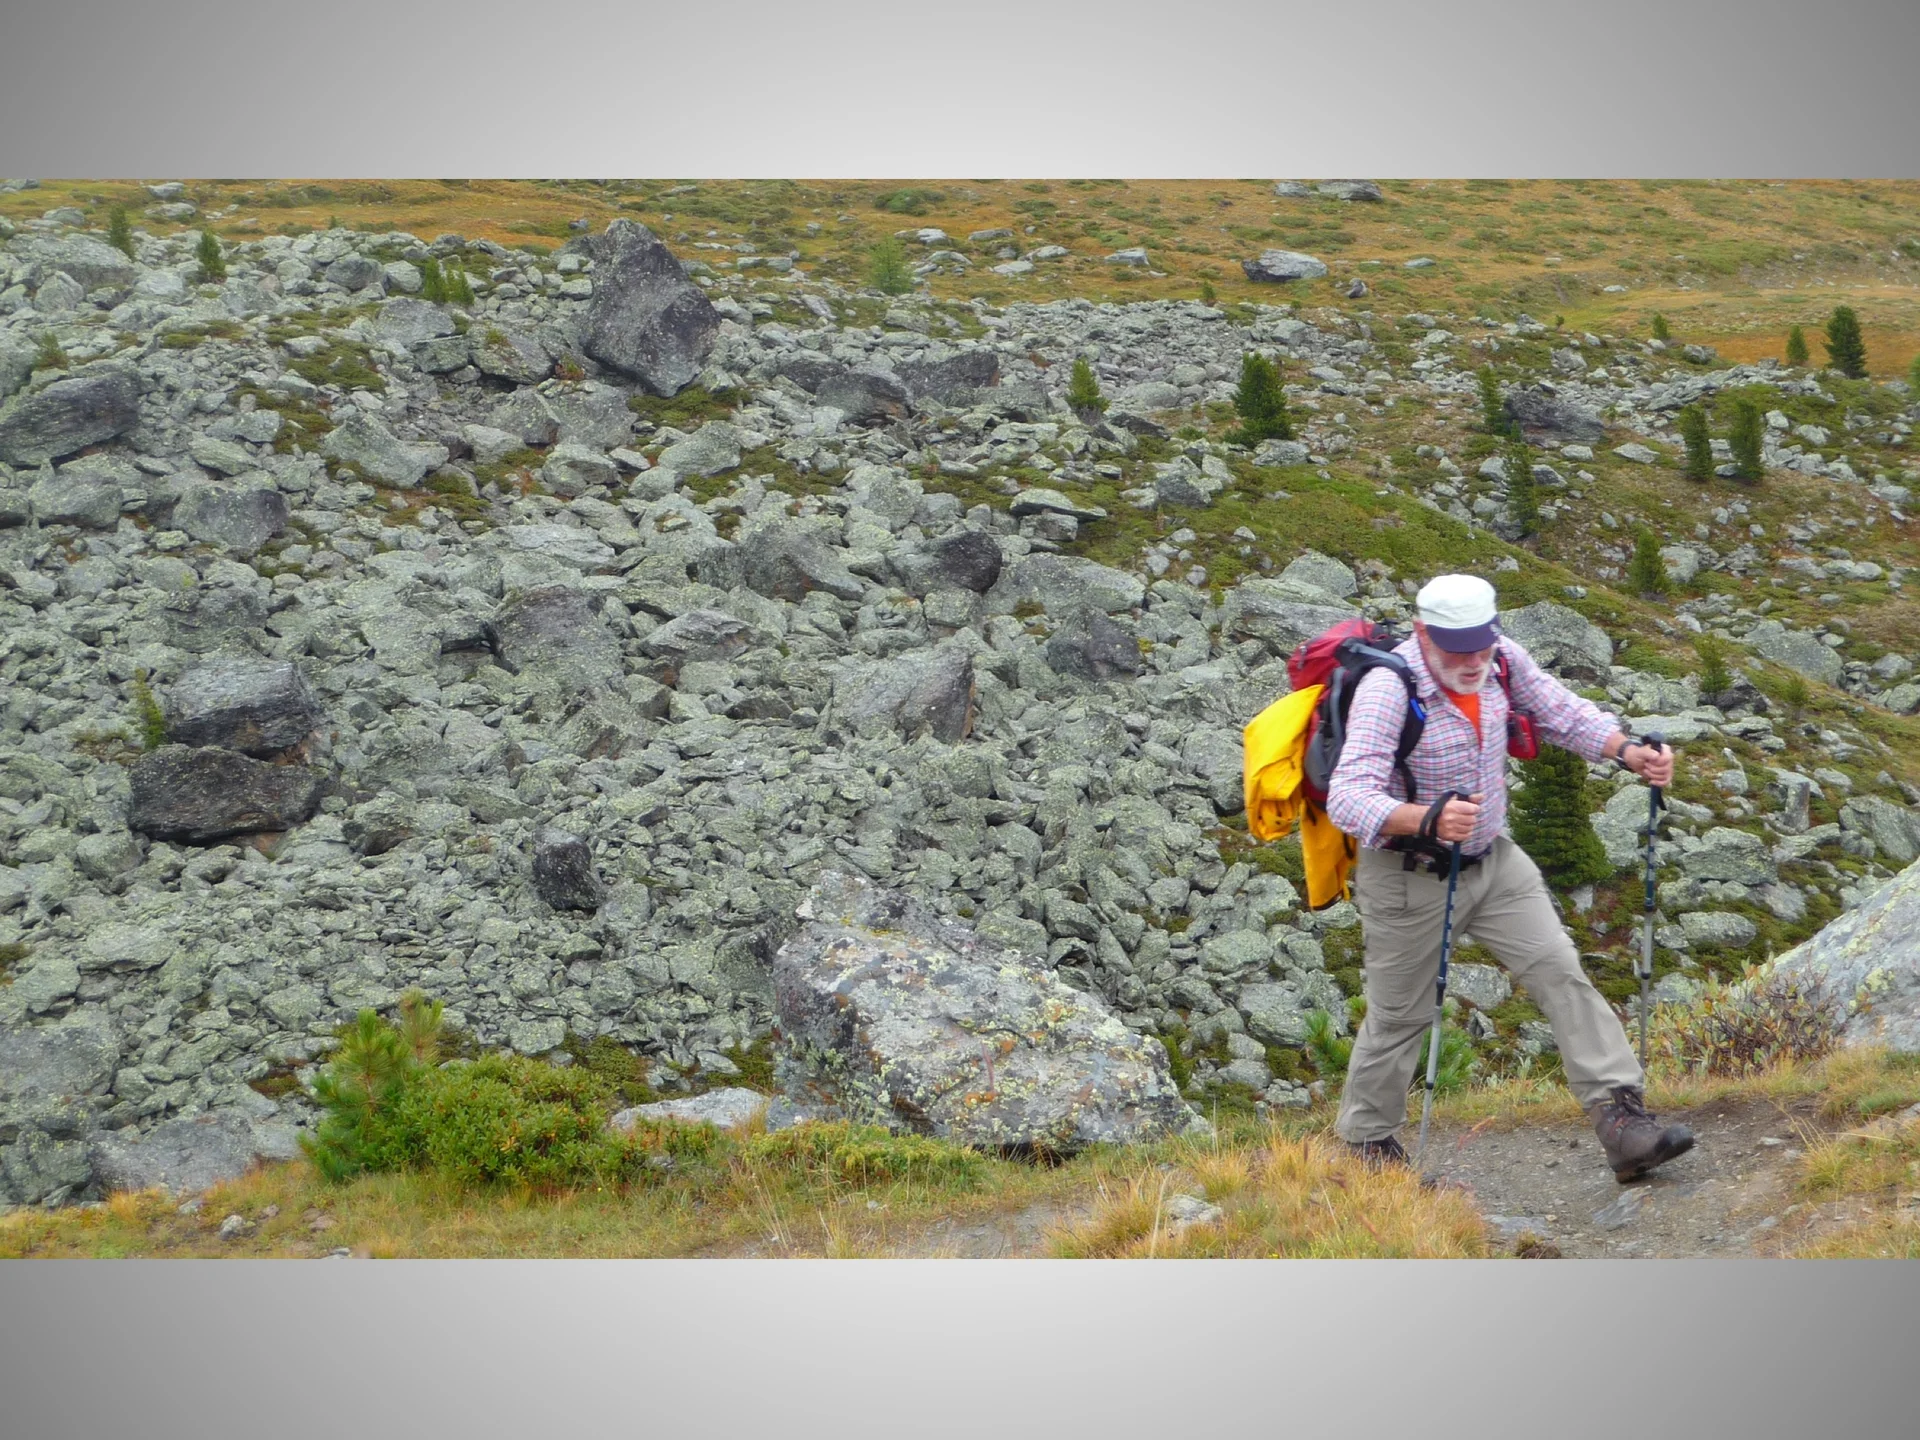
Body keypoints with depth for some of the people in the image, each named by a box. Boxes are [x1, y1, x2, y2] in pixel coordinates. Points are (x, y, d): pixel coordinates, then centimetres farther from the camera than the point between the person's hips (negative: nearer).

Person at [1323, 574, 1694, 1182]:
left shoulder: (1502, 658, -8)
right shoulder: (1387, 688, -28)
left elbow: (1562, 712, 6)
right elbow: (1347, 797, -38)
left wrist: (1629, 753, -13)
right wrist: (1428, 819, -55)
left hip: (1495, 860, 5)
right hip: (1409, 875, -5)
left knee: (1561, 972, -7)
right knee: (1398, 1015, 7)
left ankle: (1622, 1120, -9)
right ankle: (1369, 1143, 27)